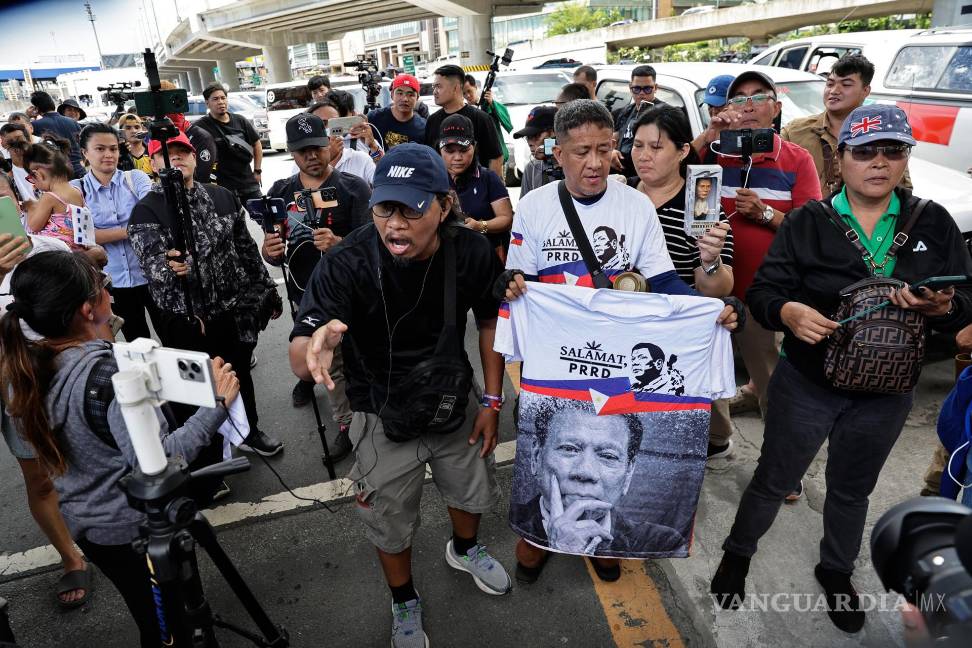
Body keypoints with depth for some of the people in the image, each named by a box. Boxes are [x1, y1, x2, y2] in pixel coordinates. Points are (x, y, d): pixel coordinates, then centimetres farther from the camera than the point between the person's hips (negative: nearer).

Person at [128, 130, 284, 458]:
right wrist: (169, 267, -43)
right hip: (190, 320, -4)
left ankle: (249, 431, 41)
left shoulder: (223, 197, 6)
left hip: (237, 311, 4)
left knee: (241, 372, 19)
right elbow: (151, 262, -20)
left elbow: (246, 247, 11)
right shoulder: (146, 211, -7)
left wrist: (267, 291, 13)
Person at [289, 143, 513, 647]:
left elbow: (490, 321, -2)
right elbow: (299, 361, -33)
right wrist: (315, 344, -57)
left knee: (473, 490, 25)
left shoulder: (472, 252, -20)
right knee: (390, 522, 15)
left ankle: (464, 550, 62)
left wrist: (492, 400, -2)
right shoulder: (345, 265, -29)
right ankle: (404, 603, 49)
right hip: (384, 415, -3)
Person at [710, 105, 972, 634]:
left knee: (852, 490, 23)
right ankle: (738, 554, 40)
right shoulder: (807, 223, -9)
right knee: (774, 480, 13)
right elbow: (761, 293, -12)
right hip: (805, 386, -2)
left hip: (885, 395, 3)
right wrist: (790, 311, -33)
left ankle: (836, 572, 49)